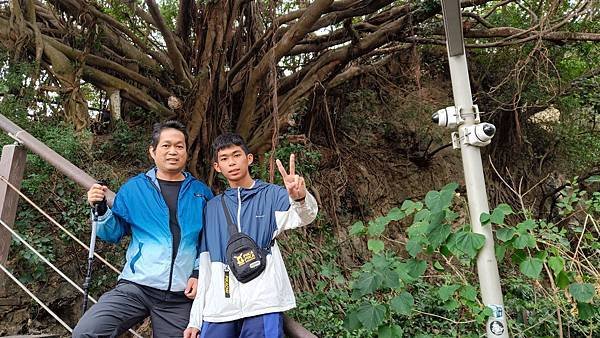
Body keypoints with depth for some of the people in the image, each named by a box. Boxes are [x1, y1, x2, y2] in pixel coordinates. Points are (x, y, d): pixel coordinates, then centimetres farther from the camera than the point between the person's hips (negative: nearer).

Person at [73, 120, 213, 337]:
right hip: (135, 287, -1)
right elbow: (114, 234, 9)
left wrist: (198, 274, -4)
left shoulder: (201, 193, 6)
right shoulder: (133, 189, 5)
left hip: (180, 297, 1)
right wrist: (101, 210, -8)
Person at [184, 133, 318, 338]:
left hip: (263, 306, -3)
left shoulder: (271, 195, 2)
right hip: (217, 309, 3)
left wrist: (300, 197, -40)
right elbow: (205, 266, 14)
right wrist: (195, 320, 11)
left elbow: (304, 217, -17)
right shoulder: (212, 208, 13)